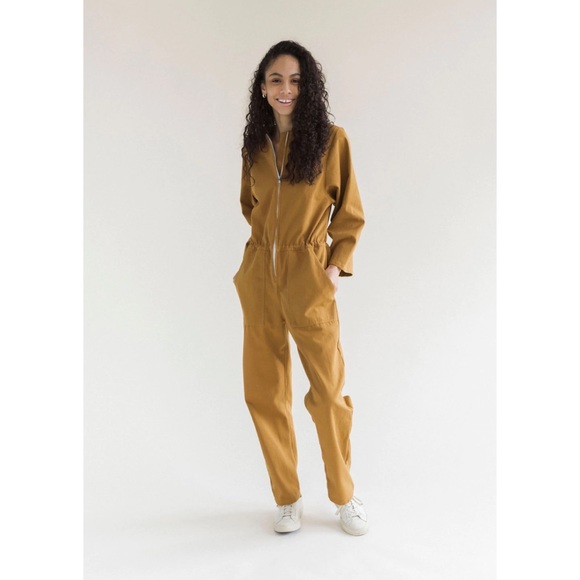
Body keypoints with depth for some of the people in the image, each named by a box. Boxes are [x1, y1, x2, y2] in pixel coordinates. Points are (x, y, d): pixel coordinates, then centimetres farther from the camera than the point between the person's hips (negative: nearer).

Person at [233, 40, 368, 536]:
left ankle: (344, 496, 27)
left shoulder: (331, 139, -3)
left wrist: (337, 265, -7)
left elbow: (350, 214, 2)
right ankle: (288, 498, 26)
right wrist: (267, 245, 11)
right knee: (264, 393, 7)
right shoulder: (254, 145, 9)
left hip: (310, 280, -4)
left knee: (328, 390, 4)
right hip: (259, 279, 4)